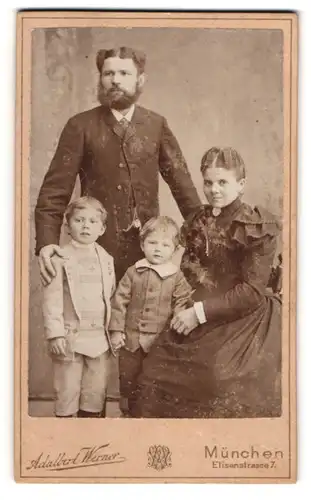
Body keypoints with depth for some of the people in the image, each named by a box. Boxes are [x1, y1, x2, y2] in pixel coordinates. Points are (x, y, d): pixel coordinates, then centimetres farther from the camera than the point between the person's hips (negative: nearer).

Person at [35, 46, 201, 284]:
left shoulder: (156, 124, 6)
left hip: (147, 243, 2)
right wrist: (47, 241, -18)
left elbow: (181, 180, 6)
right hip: (98, 243, -2)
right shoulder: (81, 126, -1)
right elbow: (56, 187, -6)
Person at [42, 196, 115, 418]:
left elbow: (111, 297, 10)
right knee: (67, 394, 4)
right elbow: (52, 298, -9)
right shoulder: (60, 258, -5)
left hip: (100, 338, 4)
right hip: (70, 337, -4)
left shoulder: (107, 259, 9)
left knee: (96, 395, 11)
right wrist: (55, 334, -14)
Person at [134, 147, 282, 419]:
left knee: (225, 380, -23)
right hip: (201, 319, 6)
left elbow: (253, 291, -16)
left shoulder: (258, 228, -11)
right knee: (157, 371, 1)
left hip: (243, 318, -6)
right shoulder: (199, 222, 9)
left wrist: (201, 311, -19)